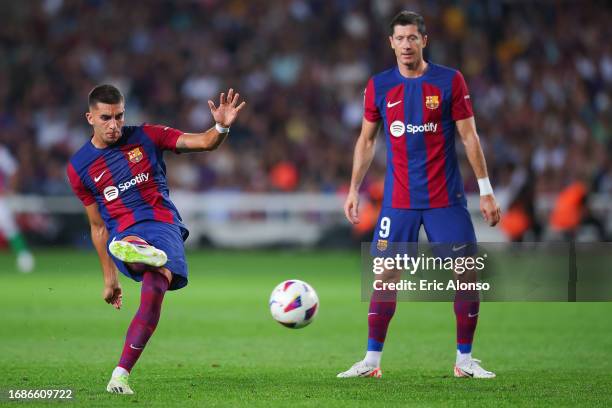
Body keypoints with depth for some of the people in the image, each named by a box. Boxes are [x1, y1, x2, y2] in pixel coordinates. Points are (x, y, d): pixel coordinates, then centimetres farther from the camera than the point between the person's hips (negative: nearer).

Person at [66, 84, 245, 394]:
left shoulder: (146, 137, 8)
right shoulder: (79, 167, 11)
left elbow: (204, 143, 3)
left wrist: (221, 127, -20)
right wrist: (109, 277, 19)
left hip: (164, 226, -3)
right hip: (123, 236, 3)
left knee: (153, 291, -27)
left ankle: (121, 373, -26)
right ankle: (154, 257, -70)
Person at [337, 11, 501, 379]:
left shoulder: (450, 81, -2)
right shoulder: (379, 86, 4)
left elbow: (469, 137, 0)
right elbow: (367, 141, 13)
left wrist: (486, 189, -5)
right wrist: (354, 189, 8)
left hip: (446, 198, -1)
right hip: (398, 200, 1)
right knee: (386, 275, -3)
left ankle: (465, 360, 9)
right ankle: (372, 360, 4)